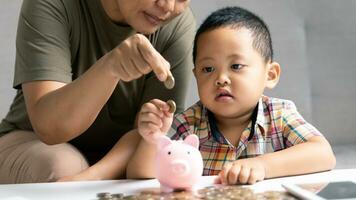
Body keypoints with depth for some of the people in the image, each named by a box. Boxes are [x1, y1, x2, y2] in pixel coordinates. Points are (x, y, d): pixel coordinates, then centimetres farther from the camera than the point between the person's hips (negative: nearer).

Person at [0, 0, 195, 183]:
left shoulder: (179, 25, -14)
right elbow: (47, 126, -30)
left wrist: (94, 175, -35)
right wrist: (107, 66, -47)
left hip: (121, 151, 2)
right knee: (61, 169, -32)